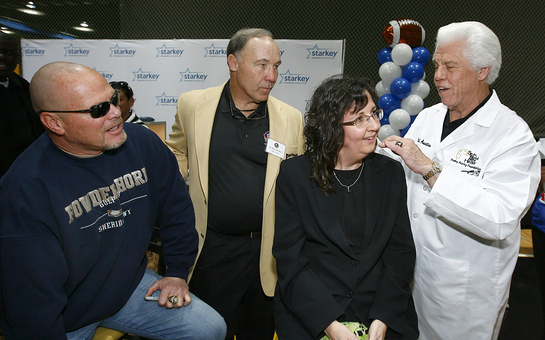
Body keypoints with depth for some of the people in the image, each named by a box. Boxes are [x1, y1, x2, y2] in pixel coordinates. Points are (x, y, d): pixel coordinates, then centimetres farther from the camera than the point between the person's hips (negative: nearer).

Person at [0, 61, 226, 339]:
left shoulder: (142, 143, -12)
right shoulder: (24, 191, -27)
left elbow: (176, 206, 1)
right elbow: (32, 302, -20)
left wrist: (177, 272, 4)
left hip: (131, 285, 4)